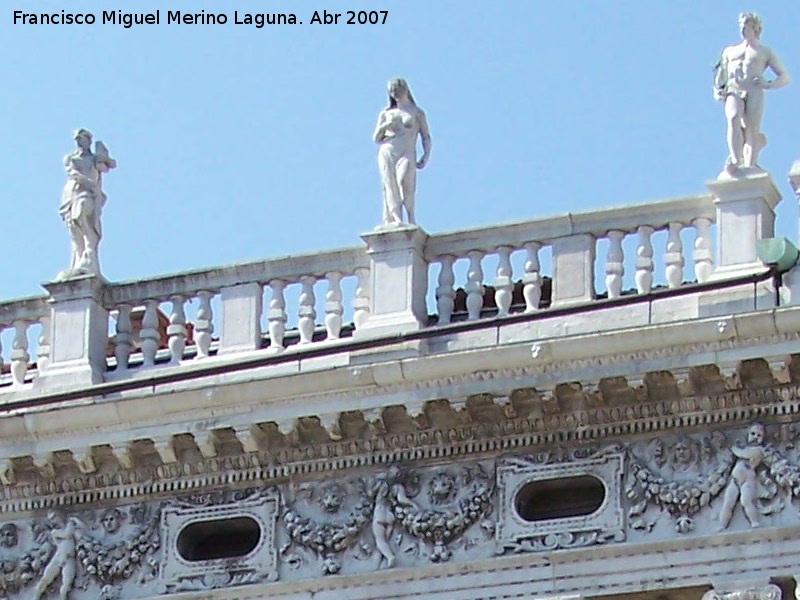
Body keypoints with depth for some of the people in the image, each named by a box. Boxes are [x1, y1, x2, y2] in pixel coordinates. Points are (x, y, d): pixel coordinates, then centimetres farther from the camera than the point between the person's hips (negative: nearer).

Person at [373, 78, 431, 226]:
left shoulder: (417, 113, 16)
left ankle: (411, 218, -26)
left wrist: (426, 155, -2)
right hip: (387, 152, 3)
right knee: (390, 185, -15)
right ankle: (395, 219, -26)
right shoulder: (386, 113, 21)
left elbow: (426, 136, 14)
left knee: (404, 180, -28)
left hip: (407, 154, -3)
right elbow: (376, 139, 22)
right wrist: (383, 127, 1)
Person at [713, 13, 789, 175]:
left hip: (754, 93, 0)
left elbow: (785, 77, 16)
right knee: (733, 118, -31)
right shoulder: (729, 51, 32)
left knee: (752, 131, -18)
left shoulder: (766, 52, 23)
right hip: (733, 93, 0)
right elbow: (720, 75, 32)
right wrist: (717, 90, 10)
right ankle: (736, 160, -45)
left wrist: (768, 85, -4)